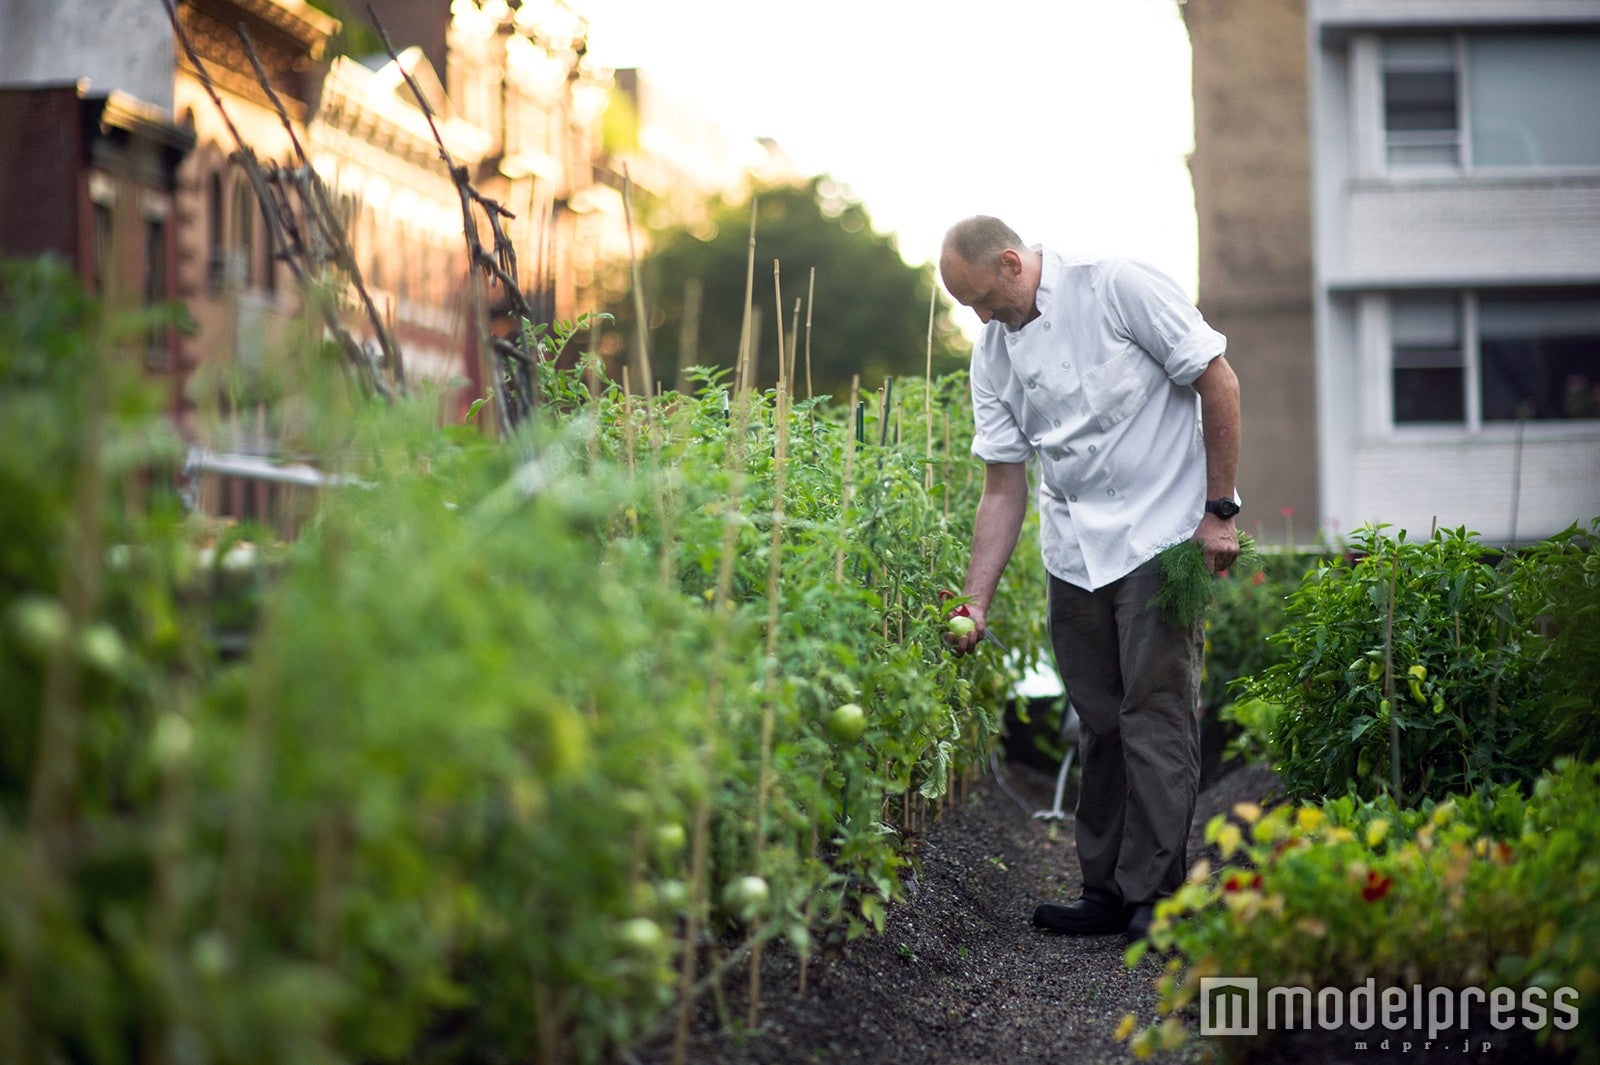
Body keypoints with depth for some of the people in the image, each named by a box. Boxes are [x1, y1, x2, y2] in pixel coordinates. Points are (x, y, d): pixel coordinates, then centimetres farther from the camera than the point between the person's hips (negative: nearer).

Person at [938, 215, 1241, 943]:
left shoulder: (1117, 289, -11)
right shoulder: (993, 353, 7)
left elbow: (1218, 382, -8)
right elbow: (1002, 486, 7)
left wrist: (1219, 510, -10)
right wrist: (975, 602, -1)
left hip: (1160, 534, -6)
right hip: (1072, 549, 6)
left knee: (1154, 712, -10)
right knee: (1098, 720, 8)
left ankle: (1155, 895, -7)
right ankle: (1107, 891, 15)